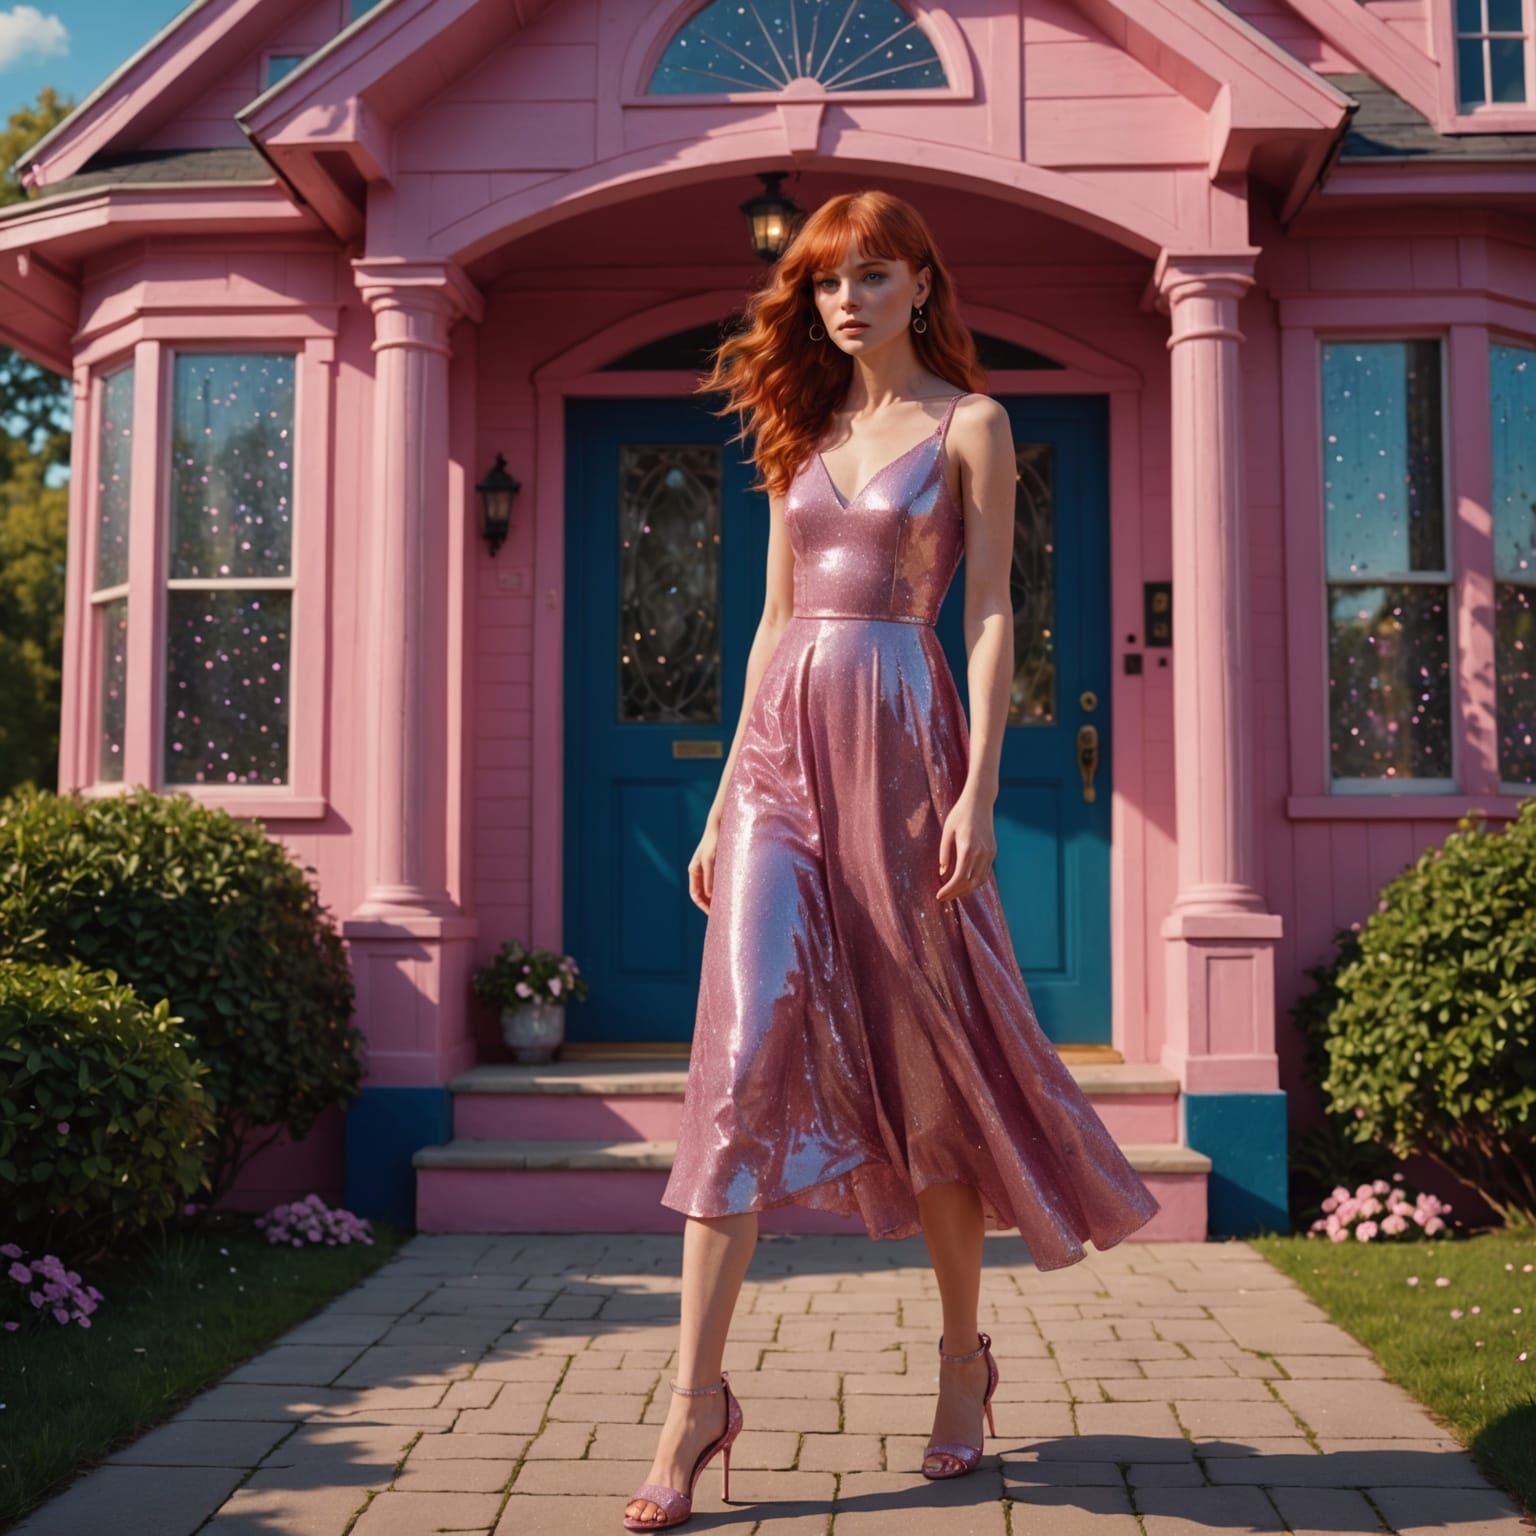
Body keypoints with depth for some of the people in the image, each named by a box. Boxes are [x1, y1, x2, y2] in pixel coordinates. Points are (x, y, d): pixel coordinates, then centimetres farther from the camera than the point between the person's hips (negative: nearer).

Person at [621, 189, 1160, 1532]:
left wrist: (979, 788, -13)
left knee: (925, 1049, 4)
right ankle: (699, 1392, -5)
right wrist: (728, 795, 11)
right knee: (747, 1046, -7)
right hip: (786, 745, 4)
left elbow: (990, 615, -3)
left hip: (901, 741, -4)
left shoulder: (969, 424, 4)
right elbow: (777, 619, 16)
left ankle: (965, 1350, 24)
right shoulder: (803, 435, 17)